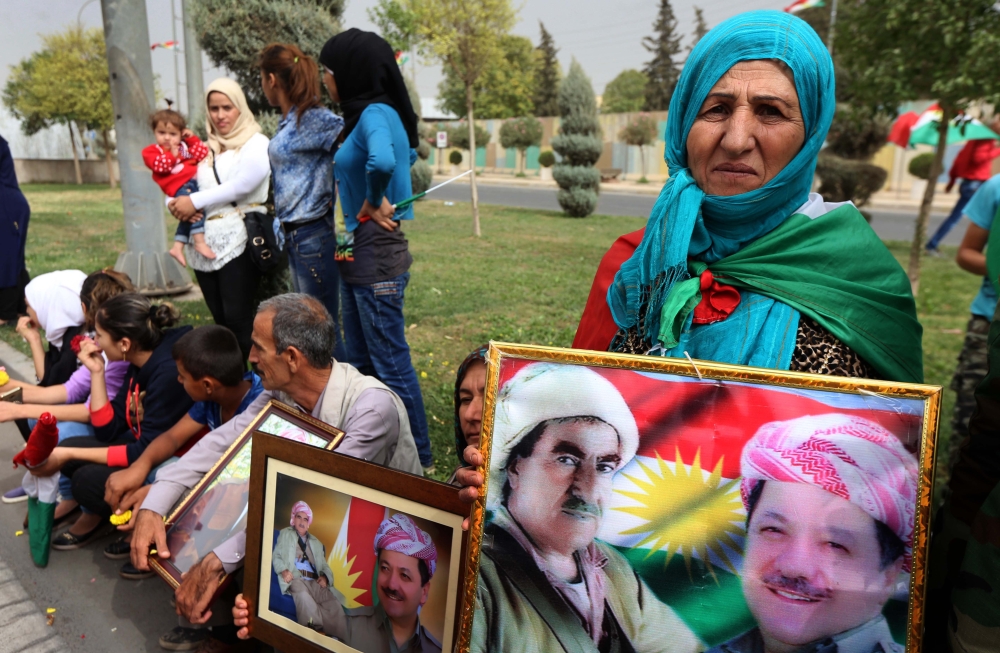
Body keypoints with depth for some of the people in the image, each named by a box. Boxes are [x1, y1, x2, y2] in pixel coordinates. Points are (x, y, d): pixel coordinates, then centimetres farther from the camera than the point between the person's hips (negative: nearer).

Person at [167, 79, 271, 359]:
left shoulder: (256, 143, 2)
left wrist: (194, 201, -10)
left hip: (238, 242, -6)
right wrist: (176, 204, -5)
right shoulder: (205, 150, 18)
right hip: (204, 244, 6)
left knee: (238, 319, -10)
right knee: (220, 321, 9)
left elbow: (241, 185, -12)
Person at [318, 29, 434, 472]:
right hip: (356, 253, 10)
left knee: (390, 364, 0)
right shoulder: (365, 115, 12)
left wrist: (374, 203, -20)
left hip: (377, 256, -10)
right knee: (361, 361, 18)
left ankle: (417, 459, 15)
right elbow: (406, 153, 29)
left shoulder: (376, 113, -16)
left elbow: (382, 161, -39)